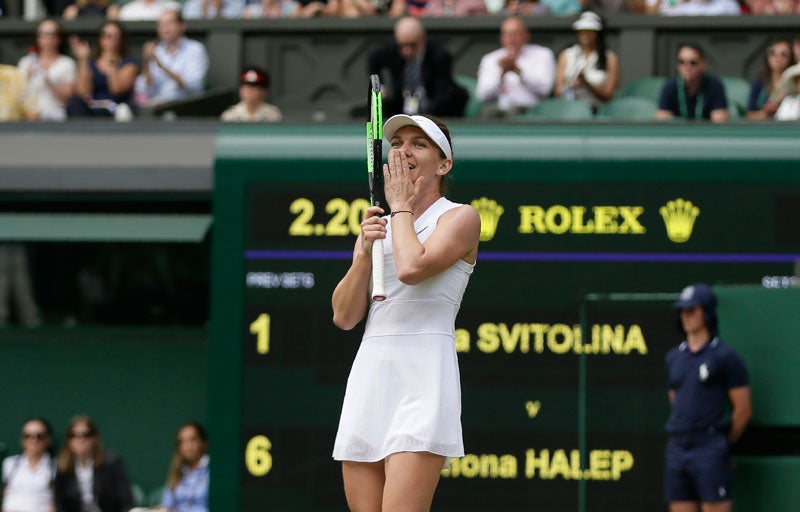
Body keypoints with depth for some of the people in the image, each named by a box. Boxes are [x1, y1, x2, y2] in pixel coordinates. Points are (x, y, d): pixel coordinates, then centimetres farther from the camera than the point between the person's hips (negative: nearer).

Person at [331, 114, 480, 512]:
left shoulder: (460, 217, 3)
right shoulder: (377, 225, 20)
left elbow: (412, 267, -17)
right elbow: (344, 316, 13)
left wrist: (400, 205, 0)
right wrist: (364, 251, -1)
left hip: (422, 374, -6)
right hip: (369, 374, 6)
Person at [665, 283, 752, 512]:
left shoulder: (725, 356, -3)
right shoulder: (674, 356, 15)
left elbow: (743, 409, -2)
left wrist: (723, 444, 6)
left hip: (709, 450, -6)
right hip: (677, 448, 6)